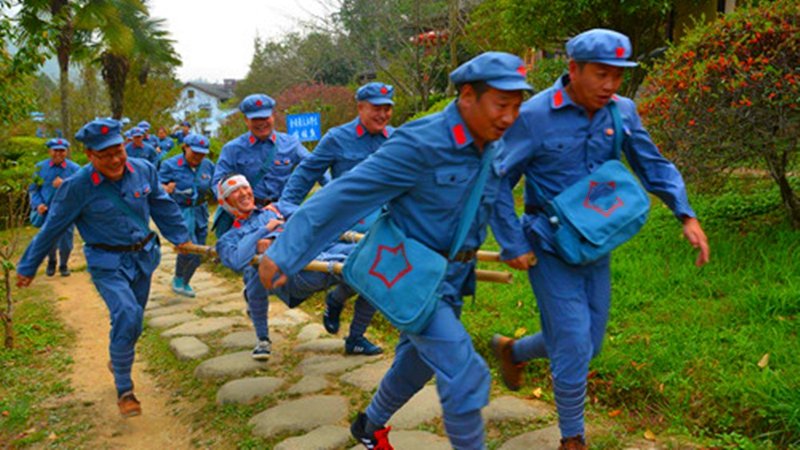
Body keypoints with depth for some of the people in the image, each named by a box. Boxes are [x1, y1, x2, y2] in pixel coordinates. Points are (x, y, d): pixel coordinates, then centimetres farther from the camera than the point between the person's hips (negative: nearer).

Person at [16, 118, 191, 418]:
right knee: (126, 315, -23)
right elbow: (52, 229, -7)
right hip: (107, 263, -5)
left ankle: (118, 360, 48)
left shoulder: (143, 170, -8)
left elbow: (162, 206, 9)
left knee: (132, 320, 17)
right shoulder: (77, 186, -18)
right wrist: (28, 267, 1)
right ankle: (123, 389, -8)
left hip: (143, 256, 5)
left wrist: (179, 236, 16)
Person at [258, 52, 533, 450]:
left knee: (418, 361, 23)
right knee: (465, 374, -11)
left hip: (453, 275, 8)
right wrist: (284, 253, -25)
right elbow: (345, 194, -26)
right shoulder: (419, 144, -27)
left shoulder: (493, 149, -4)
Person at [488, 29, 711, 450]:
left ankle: (511, 350, 44)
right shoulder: (534, 115, -17)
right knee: (574, 349, -3)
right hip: (549, 248, -6)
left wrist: (685, 214, -7)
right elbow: (499, 183, -11)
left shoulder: (622, 111, -2)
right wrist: (512, 244, -13)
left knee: (586, 344, 17)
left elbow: (653, 165, 7)